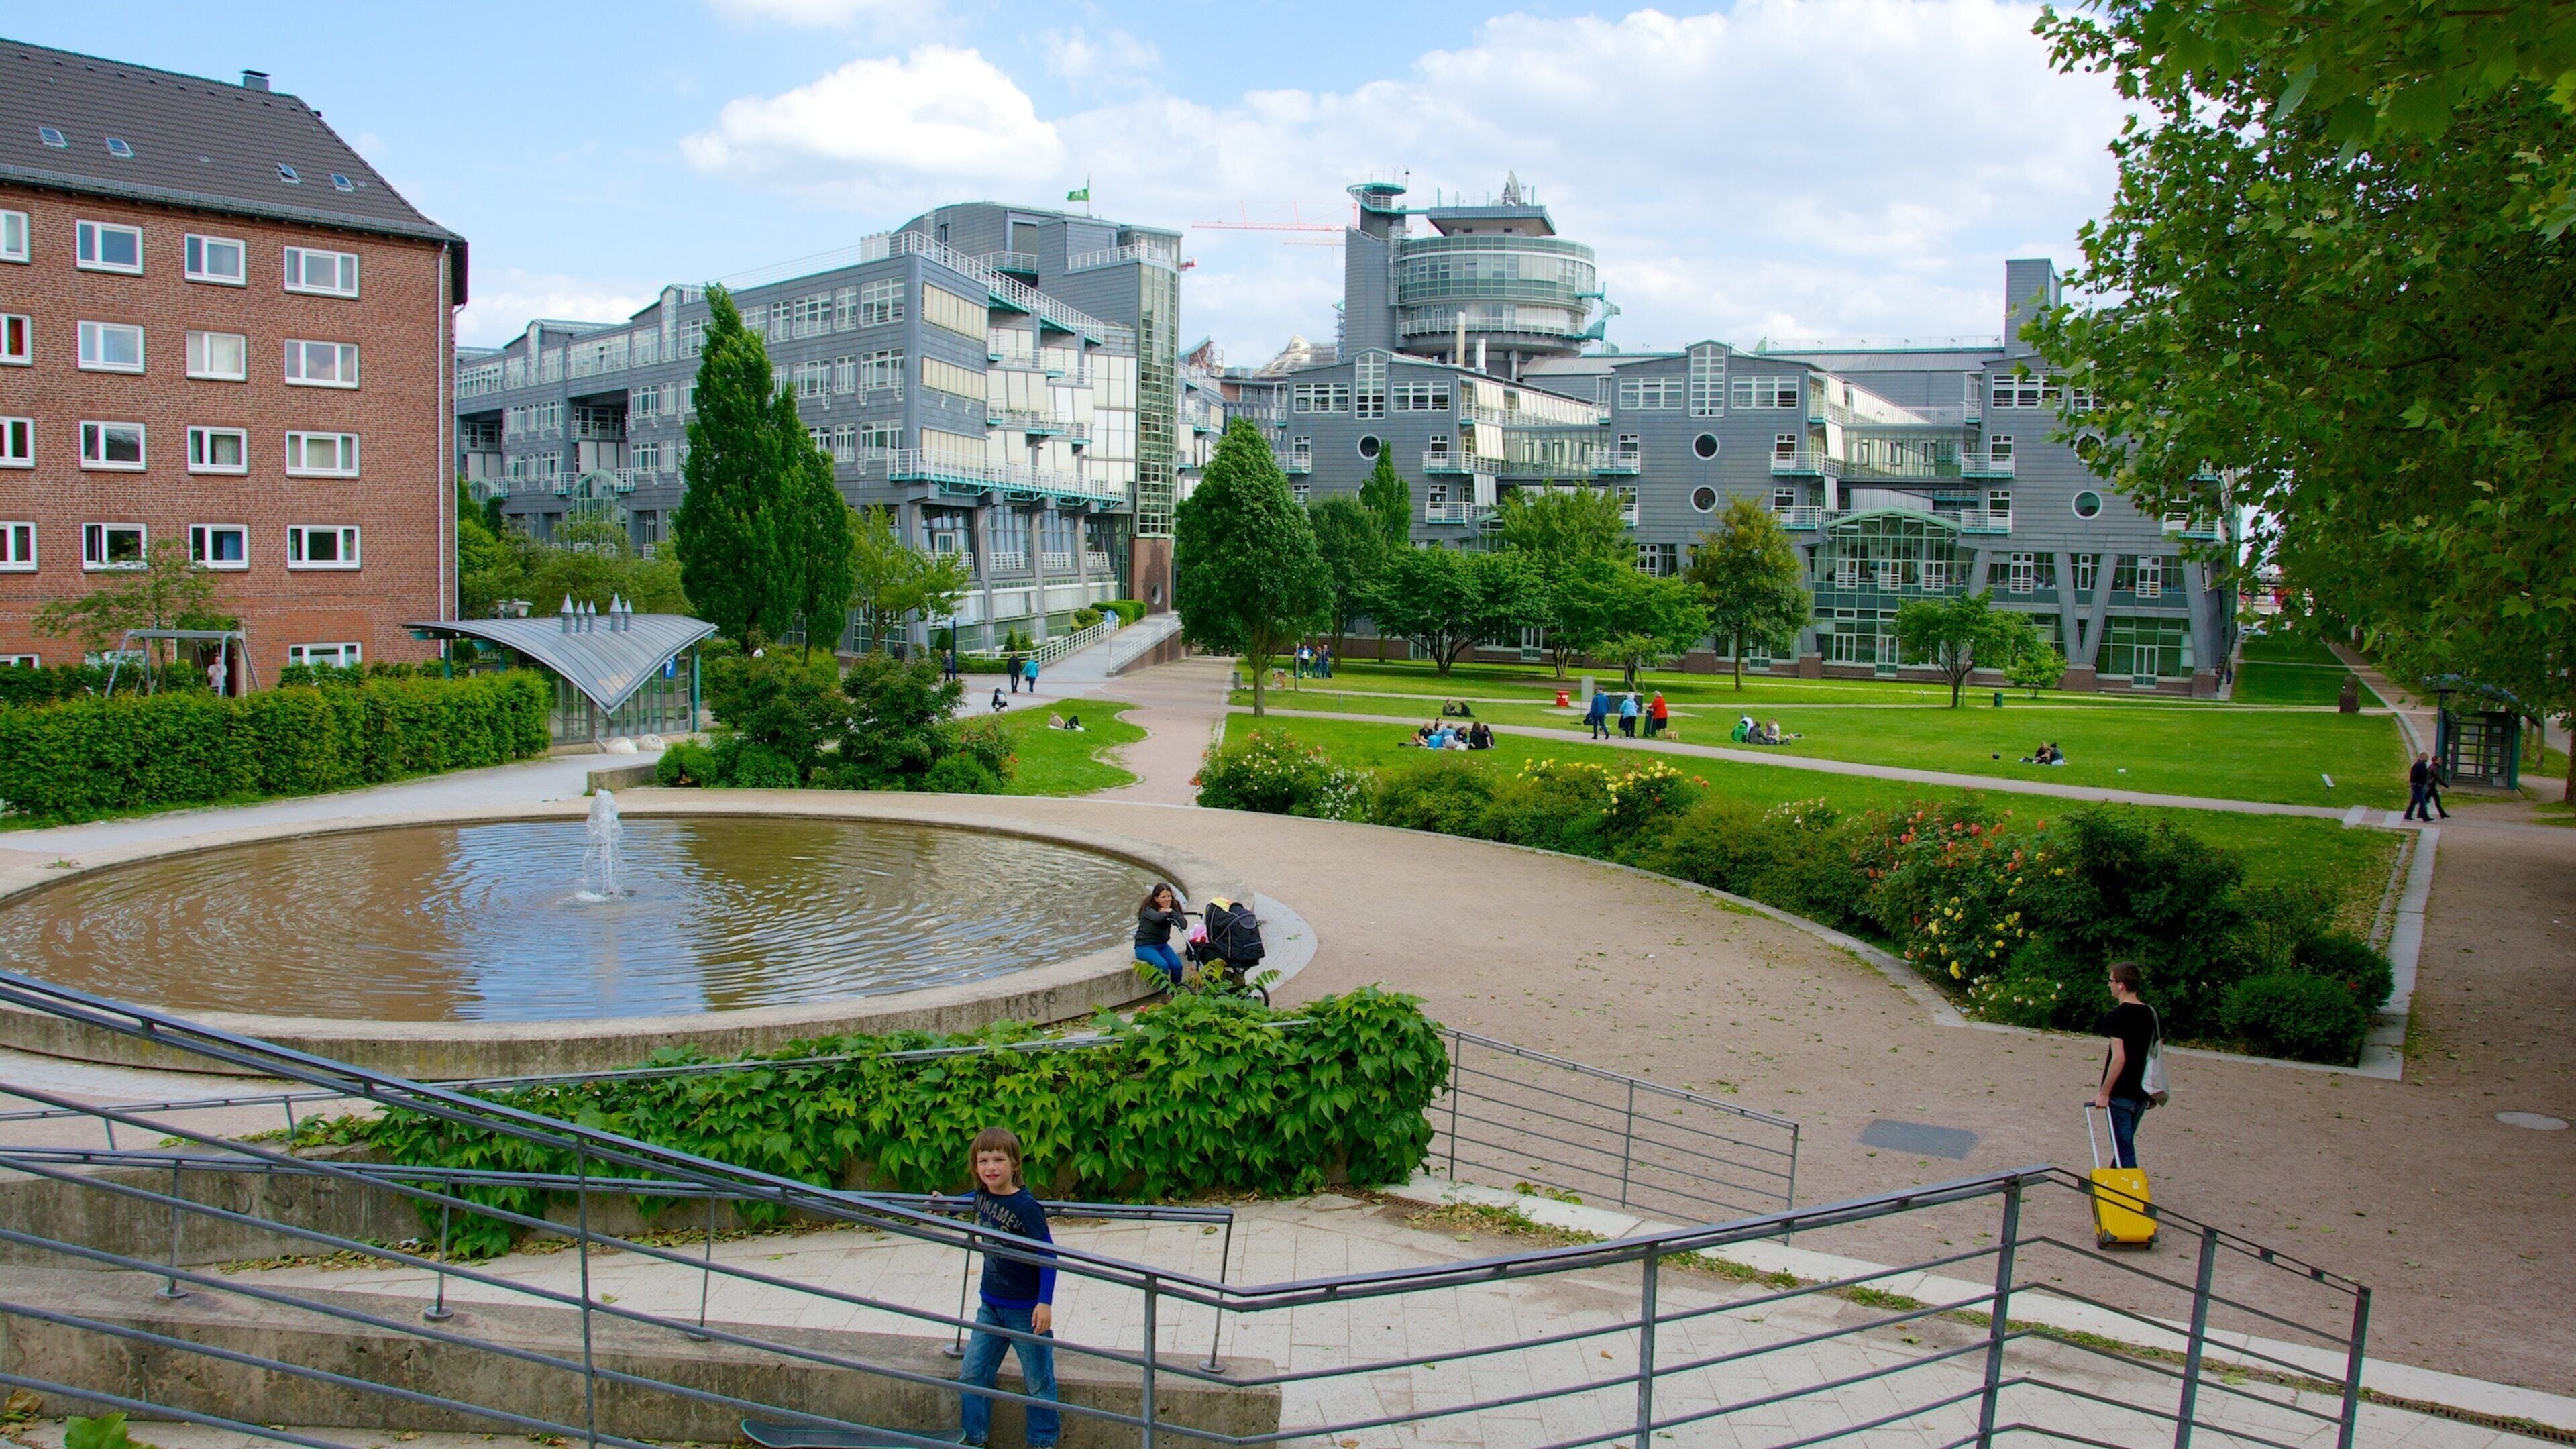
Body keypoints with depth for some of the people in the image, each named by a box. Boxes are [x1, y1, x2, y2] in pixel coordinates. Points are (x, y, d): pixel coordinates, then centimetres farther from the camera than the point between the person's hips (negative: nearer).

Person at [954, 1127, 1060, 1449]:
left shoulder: (1025, 1207, -23)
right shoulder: (983, 1196, -4)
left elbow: (1048, 1256, -19)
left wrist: (1045, 1302, -22)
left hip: (1026, 1309, -6)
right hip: (991, 1305, 7)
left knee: (1038, 1382, 7)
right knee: (971, 1373, 9)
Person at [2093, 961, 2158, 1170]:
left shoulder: (2118, 1016, -16)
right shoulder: (2150, 1013, 7)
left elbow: (2119, 1058, -22)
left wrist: (2104, 1093, -18)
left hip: (2121, 1095, -8)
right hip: (2141, 1094, 8)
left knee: (2124, 1152, -2)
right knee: (2124, 1146, 20)